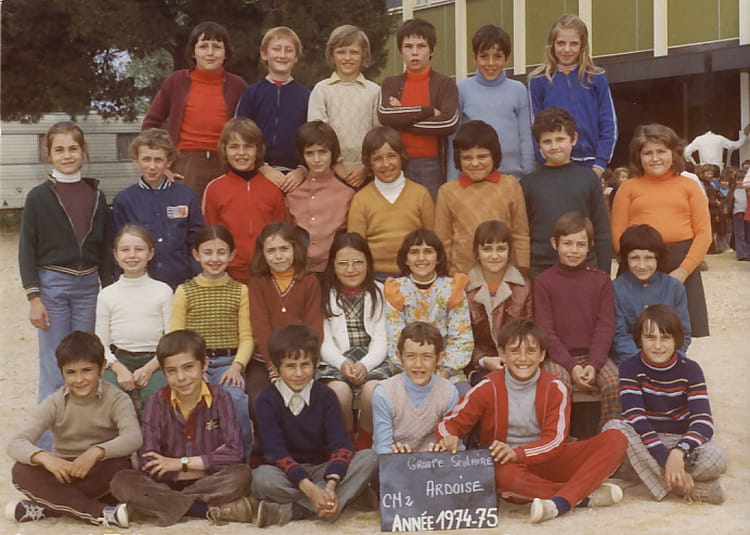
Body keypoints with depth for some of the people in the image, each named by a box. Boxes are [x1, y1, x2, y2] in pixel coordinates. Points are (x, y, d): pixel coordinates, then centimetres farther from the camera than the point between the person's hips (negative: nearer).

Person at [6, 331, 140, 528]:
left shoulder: (116, 399, -8)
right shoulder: (54, 404, -3)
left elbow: (133, 438, -27)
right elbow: (15, 444, -15)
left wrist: (96, 452, -44)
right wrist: (44, 457, -36)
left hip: (100, 473, -2)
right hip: (63, 472, 2)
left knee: (120, 464, -34)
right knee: (21, 471, -24)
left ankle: (46, 507, -24)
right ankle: (100, 513, -32)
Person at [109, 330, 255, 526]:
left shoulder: (219, 398, -3)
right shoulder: (157, 403, -3)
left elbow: (234, 453, -14)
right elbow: (147, 465, -12)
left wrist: (181, 463, -11)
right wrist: (208, 462, -14)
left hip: (210, 483, -1)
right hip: (167, 484, 1)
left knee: (242, 475, -30)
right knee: (121, 482, -26)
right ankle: (212, 511, -30)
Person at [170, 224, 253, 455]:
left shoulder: (240, 291, 11)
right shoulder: (184, 291, 10)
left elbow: (247, 336, 3)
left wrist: (237, 366, -14)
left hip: (229, 362, 0)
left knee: (236, 397, -30)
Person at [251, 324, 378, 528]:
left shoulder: (325, 395, 0)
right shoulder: (267, 400, -6)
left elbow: (341, 444, -11)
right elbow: (276, 452, -16)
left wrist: (331, 485, -31)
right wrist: (310, 489, -31)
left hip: (323, 470, 3)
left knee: (369, 458, -23)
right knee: (262, 477, -36)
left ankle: (292, 511, -30)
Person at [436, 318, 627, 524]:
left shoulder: (555, 389, -2)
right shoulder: (488, 389, -3)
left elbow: (554, 440, -8)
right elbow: (451, 422, 1)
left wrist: (517, 453, -27)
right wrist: (449, 438, -25)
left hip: (547, 461, 2)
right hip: (508, 464, -2)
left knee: (615, 439, -18)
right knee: (503, 474, -42)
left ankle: (560, 503, -36)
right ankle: (585, 497, -27)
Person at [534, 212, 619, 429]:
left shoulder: (601, 280, 7)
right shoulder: (543, 281, 1)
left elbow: (605, 327, 1)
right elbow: (546, 330, -4)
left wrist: (593, 364, -14)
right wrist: (571, 366, -15)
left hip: (594, 354, 2)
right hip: (558, 356, -2)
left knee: (614, 382, -25)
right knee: (559, 383, -32)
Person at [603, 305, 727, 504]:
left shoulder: (690, 370, -5)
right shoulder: (630, 369, -7)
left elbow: (703, 421, -15)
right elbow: (635, 419, -20)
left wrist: (678, 453, -36)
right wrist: (665, 459, -33)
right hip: (644, 445, 1)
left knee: (716, 458, -32)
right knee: (614, 427, -33)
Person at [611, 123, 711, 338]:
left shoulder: (689, 186, 10)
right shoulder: (629, 188, 9)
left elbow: (704, 233, 5)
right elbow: (618, 234, 4)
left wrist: (683, 270, -8)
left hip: (682, 266, 1)